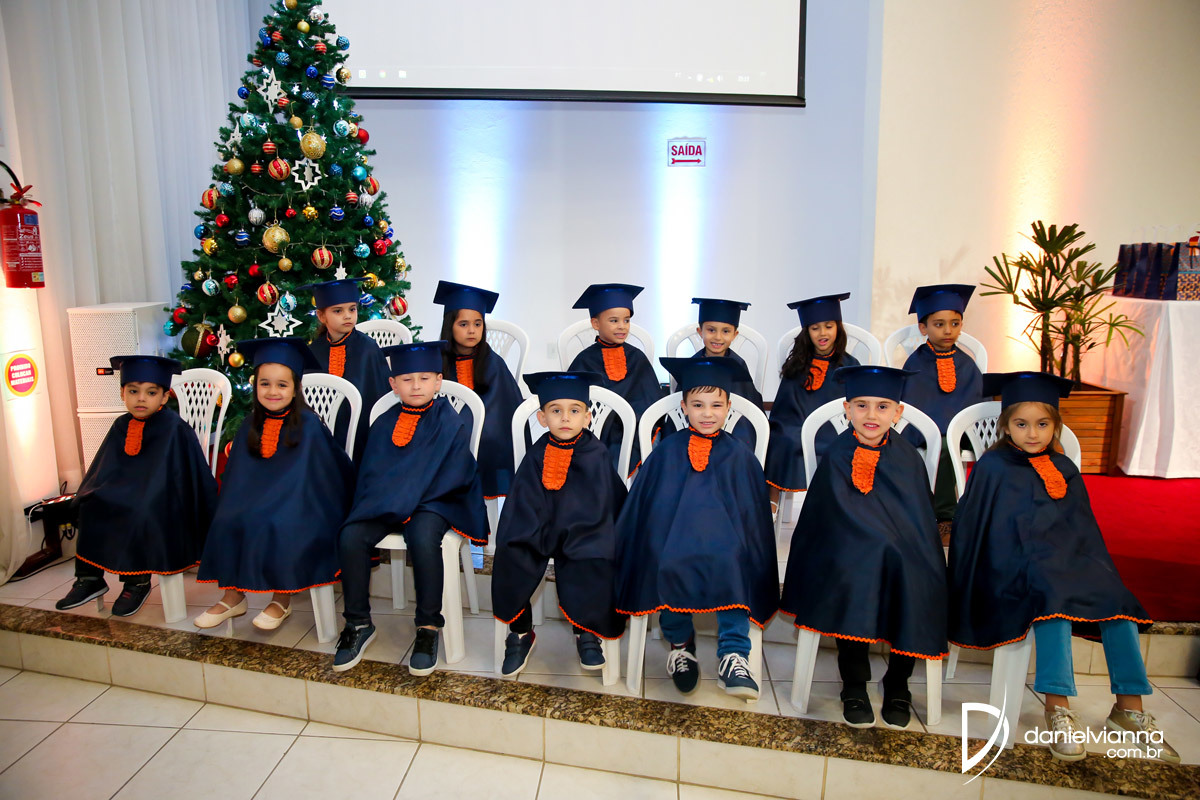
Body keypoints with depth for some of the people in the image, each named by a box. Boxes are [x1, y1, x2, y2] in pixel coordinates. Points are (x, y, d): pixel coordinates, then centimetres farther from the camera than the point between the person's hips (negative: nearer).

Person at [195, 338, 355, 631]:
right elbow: (237, 475, 13)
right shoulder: (252, 424, 6)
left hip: (295, 505, -5)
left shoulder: (309, 425, -10)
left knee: (275, 527, -30)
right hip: (255, 503, 5)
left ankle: (282, 599, -10)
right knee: (227, 522, -17)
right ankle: (233, 596, -1)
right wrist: (234, 505, 1)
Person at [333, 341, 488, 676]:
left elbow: (454, 476, -9)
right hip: (383, 505, 4)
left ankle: (428, 628, -17)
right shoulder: (383, 424, 11)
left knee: (422, 538, -35)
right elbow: (370, 473, 12)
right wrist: (376, 502, -7)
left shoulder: (452, 423, -2)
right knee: (350, 537, -22)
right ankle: (359, 624, -4)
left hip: (431, 504, -4)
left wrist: (409, 498, -14)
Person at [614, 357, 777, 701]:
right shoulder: (667, 451, 8)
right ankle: (680, 643, -3)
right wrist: (659, 540, 8)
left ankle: (733, 657, -20)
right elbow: (643, 504, 13)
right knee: (668, 568, -29)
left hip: (724, 540, 0)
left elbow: (753, 510, 13)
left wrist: (749, 549, 7)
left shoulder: (739, 454, 8)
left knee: (733, 568, -31)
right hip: (674, 539, 0)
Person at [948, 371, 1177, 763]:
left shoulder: (1064, 470, 14)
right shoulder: (992, 468, -2)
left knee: (1117, 597, -18)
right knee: (1054, 595, -33)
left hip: (1067, 565, 6)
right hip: (1013, 572, -6)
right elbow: (972, 527, -5)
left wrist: (1097, 573, 8)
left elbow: (1083, 530, 19)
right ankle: (1058, 706, -30)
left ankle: (1129, 708, -8)